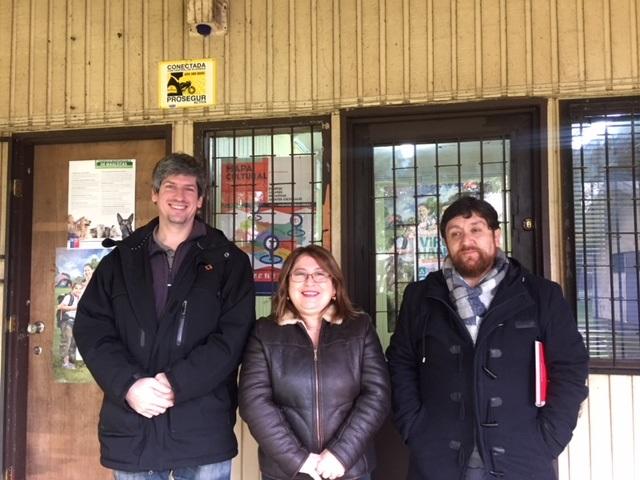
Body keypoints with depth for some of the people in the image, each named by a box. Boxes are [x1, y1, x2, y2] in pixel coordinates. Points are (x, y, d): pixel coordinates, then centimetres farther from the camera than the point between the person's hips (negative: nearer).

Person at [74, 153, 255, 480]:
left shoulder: (228, 261, 3)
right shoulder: (121, 259, 10)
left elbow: (234, 336, -6)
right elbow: (90, 329, 3)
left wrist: (175, 383, -16)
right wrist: (128, 384, -13)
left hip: (202, 427, -2)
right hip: (130, 428, 2)